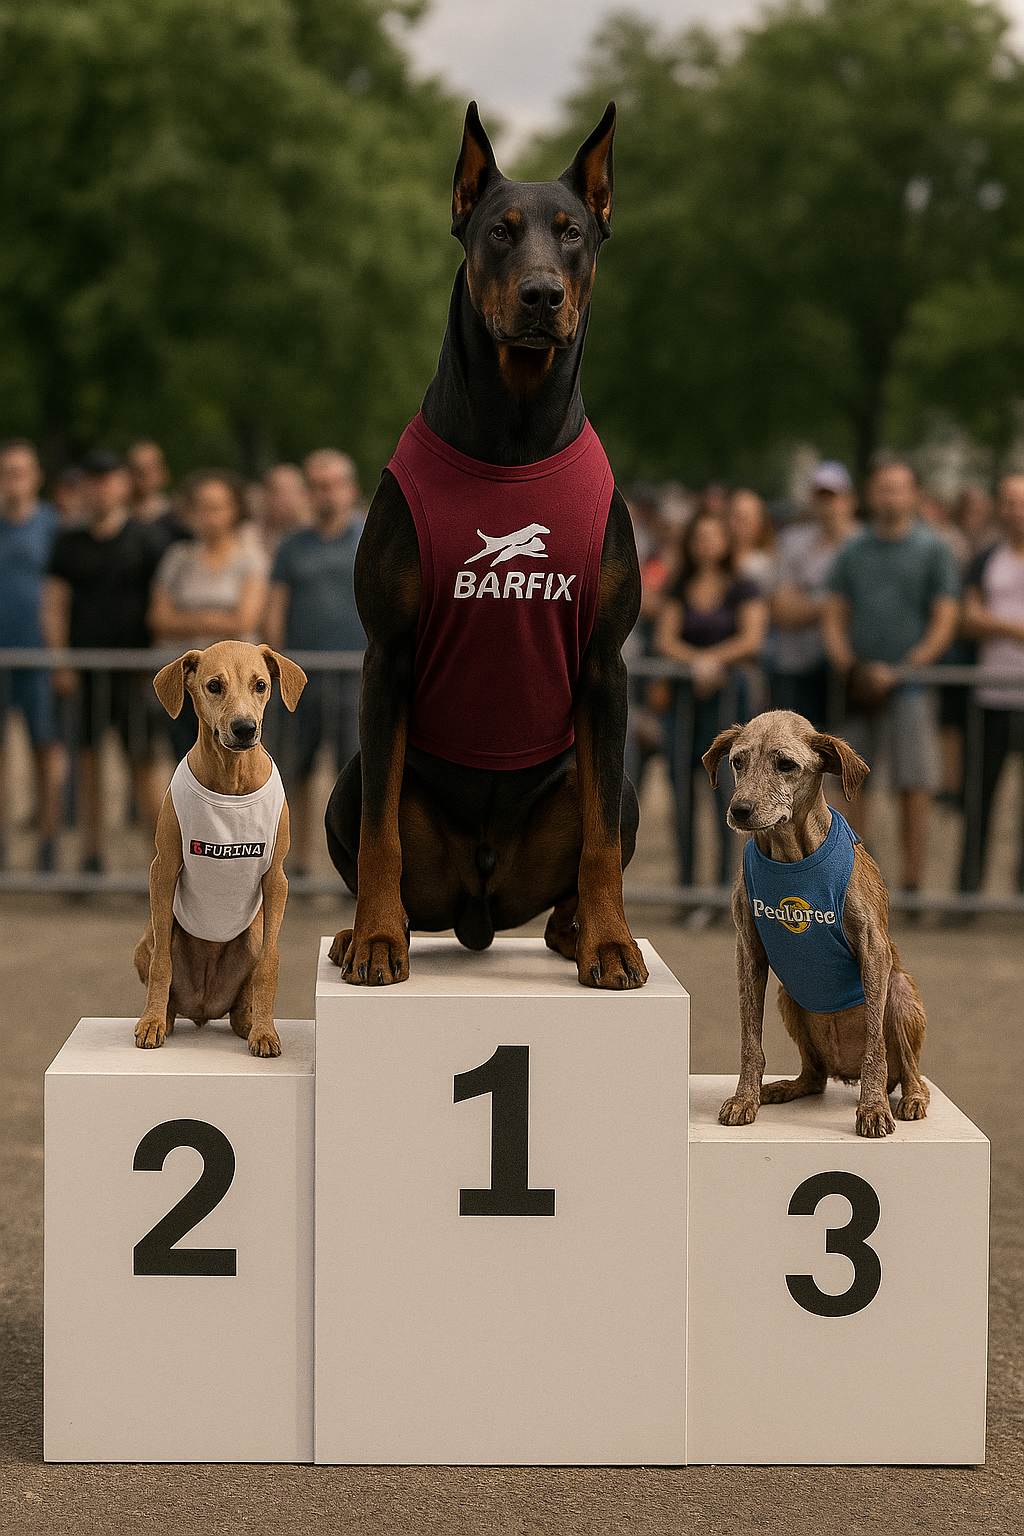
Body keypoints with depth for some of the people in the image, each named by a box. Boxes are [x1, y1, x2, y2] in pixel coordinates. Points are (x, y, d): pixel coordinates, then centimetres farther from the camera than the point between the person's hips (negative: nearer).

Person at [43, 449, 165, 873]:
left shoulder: (143, 541, 4)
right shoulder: (69, 542, 9)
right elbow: (54, 603, 7)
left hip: (133, 665, -2)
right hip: (84, 668, 2)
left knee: (142, 762, -5)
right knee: (87, 761, 3)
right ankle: (91, 856, 9)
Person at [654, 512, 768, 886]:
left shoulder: (743, 589, 5)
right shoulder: (679, 591, 14)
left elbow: (751, 641, -3)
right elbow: (664, 640, 4)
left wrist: (711, 659, -9)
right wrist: (696, 663, -12)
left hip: (728, 691, -3)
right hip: (686, 693, 3)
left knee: (726, 782, -10)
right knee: (682, 782, 0)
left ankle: (727, 881, -8)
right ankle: (685, 882, 5)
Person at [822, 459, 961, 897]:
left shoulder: (933, 550, 3)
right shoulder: (852, 552, 13)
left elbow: (946, 621, -3)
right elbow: (833, 616, 12)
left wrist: (899, 670, -12)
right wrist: (848, 666, -6)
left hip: (908, 681, -3)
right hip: (857, 685, 3)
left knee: (915, 785, -6)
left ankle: (912, 882, -2)